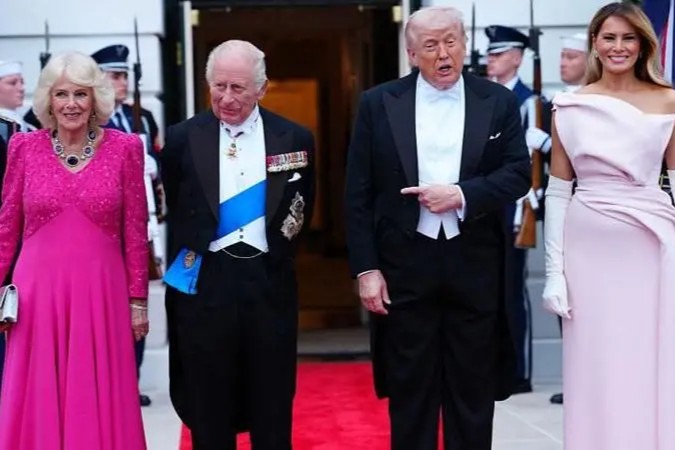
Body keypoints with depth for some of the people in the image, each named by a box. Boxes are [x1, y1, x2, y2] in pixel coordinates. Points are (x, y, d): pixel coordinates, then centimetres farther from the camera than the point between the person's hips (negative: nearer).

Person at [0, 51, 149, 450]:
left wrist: (138, 299, 2)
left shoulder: (125, 147, -1)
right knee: (38, 403, 7)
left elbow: (136, 231, 2)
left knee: (99, 402, 7)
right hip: (38, 291, 1)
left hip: (100, 291, -1)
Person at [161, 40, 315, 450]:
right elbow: (174, 210, 10)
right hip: (204, 282, 0)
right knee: (209, 409, 9)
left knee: (272, 412, 10)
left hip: (270, 282, 0)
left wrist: (279, 251, 4)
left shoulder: (294, 138, 1)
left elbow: (303, 210, 11)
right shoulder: (182, 139, 0)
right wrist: (186, 258, 7)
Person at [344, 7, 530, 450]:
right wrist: (365, 268, -5)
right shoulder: (378, 104, 1)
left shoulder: (499, 102, 4)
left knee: (474, 393, 10)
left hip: (475, 267, 1)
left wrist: (462, 194, -18)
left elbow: (518, 174, -1)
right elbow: (359, 194, 0)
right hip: (405, 267, 0)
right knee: (409, 393, 8)